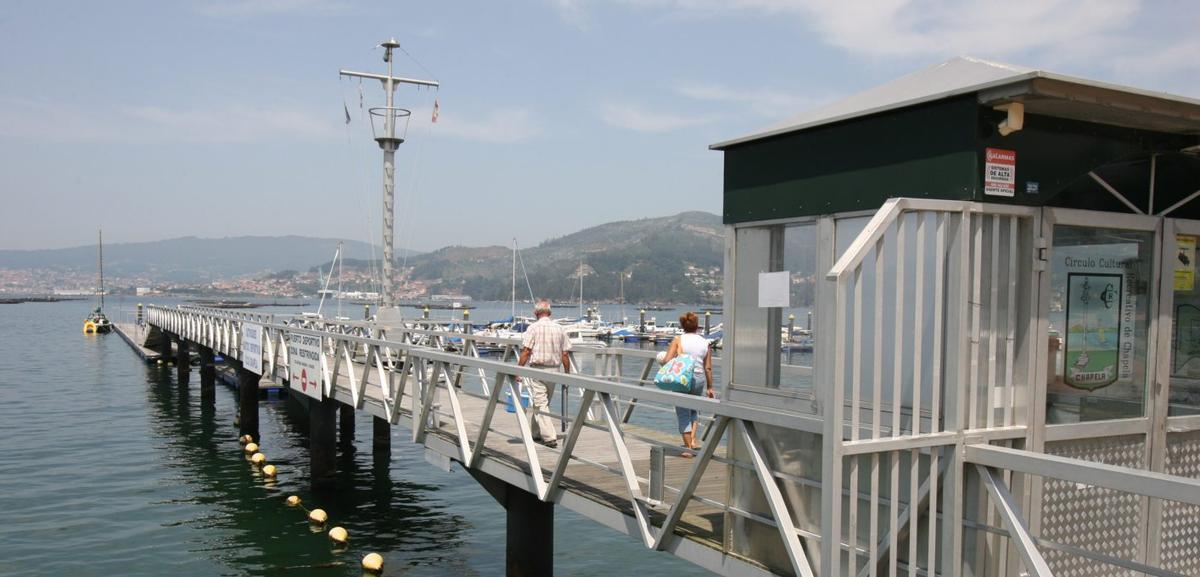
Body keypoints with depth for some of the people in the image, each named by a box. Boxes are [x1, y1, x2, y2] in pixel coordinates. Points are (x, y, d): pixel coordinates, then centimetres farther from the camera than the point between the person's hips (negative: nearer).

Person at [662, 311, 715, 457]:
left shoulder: (678, 340, -4)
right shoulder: (705, 342, 5)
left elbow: (667, 360, -11)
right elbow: (708, 368, 7)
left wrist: (661, 360, 12)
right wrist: (710, 387, 16)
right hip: (699, 379, 3)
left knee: (683, 413, 7)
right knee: (694, 410, 25)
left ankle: (688, 447, 7)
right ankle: (693, 440, 13)